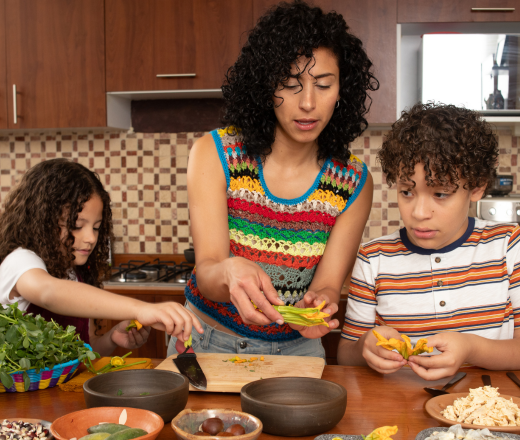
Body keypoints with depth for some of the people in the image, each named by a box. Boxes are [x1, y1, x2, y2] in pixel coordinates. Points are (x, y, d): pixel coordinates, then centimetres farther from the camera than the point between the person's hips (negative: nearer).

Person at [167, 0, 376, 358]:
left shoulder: (354, 183, -7)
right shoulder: (215, 154, -12)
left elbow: (328, 284, -9)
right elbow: (207, 272, -17)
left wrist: (319, 303, -33)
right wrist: (230, 272, -40)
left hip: (295, 349, 1)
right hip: (208, 341, -1)